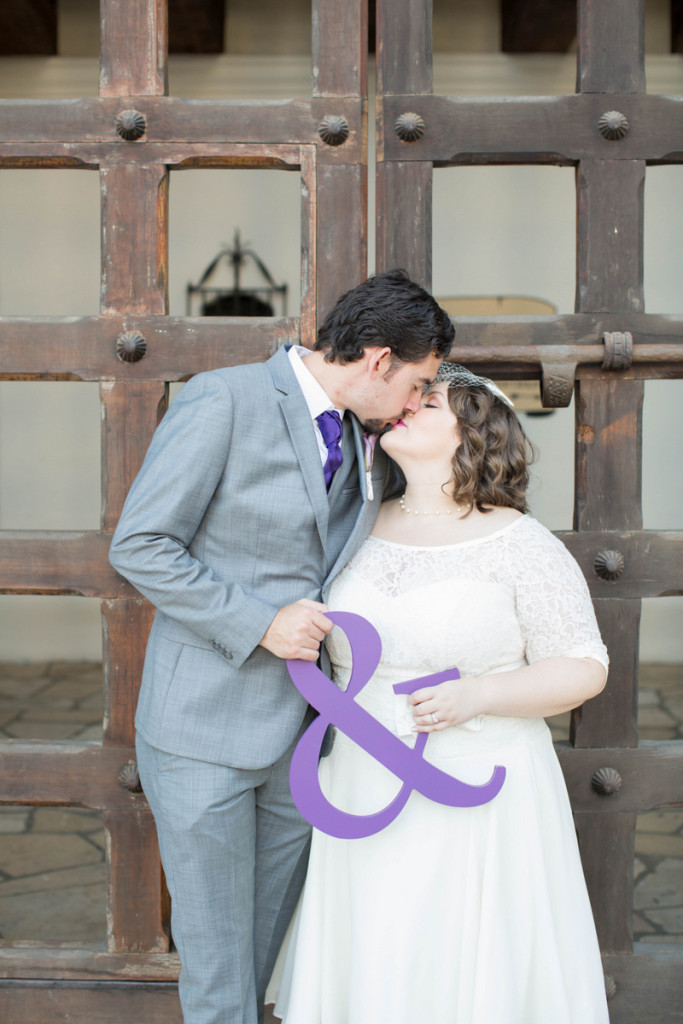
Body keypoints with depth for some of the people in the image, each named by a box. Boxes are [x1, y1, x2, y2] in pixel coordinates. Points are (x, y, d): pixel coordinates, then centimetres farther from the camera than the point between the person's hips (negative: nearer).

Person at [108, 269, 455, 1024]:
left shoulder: (359, 445, 9)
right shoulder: (222, 401, -14)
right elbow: (139, 547, -16)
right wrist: (259, 623, -19)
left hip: (296, 734, 7)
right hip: (204, 732, -7)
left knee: (268, 937, 18)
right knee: (216, 955, 5)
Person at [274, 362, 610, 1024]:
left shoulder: (520, 546, -9)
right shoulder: (364, 530, 5)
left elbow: (583, 670, -8)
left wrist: (477, 696, -21)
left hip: (472, 795, -4)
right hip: (364, 790, 4)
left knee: (467, 971, 6)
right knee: (369, 963, 13)